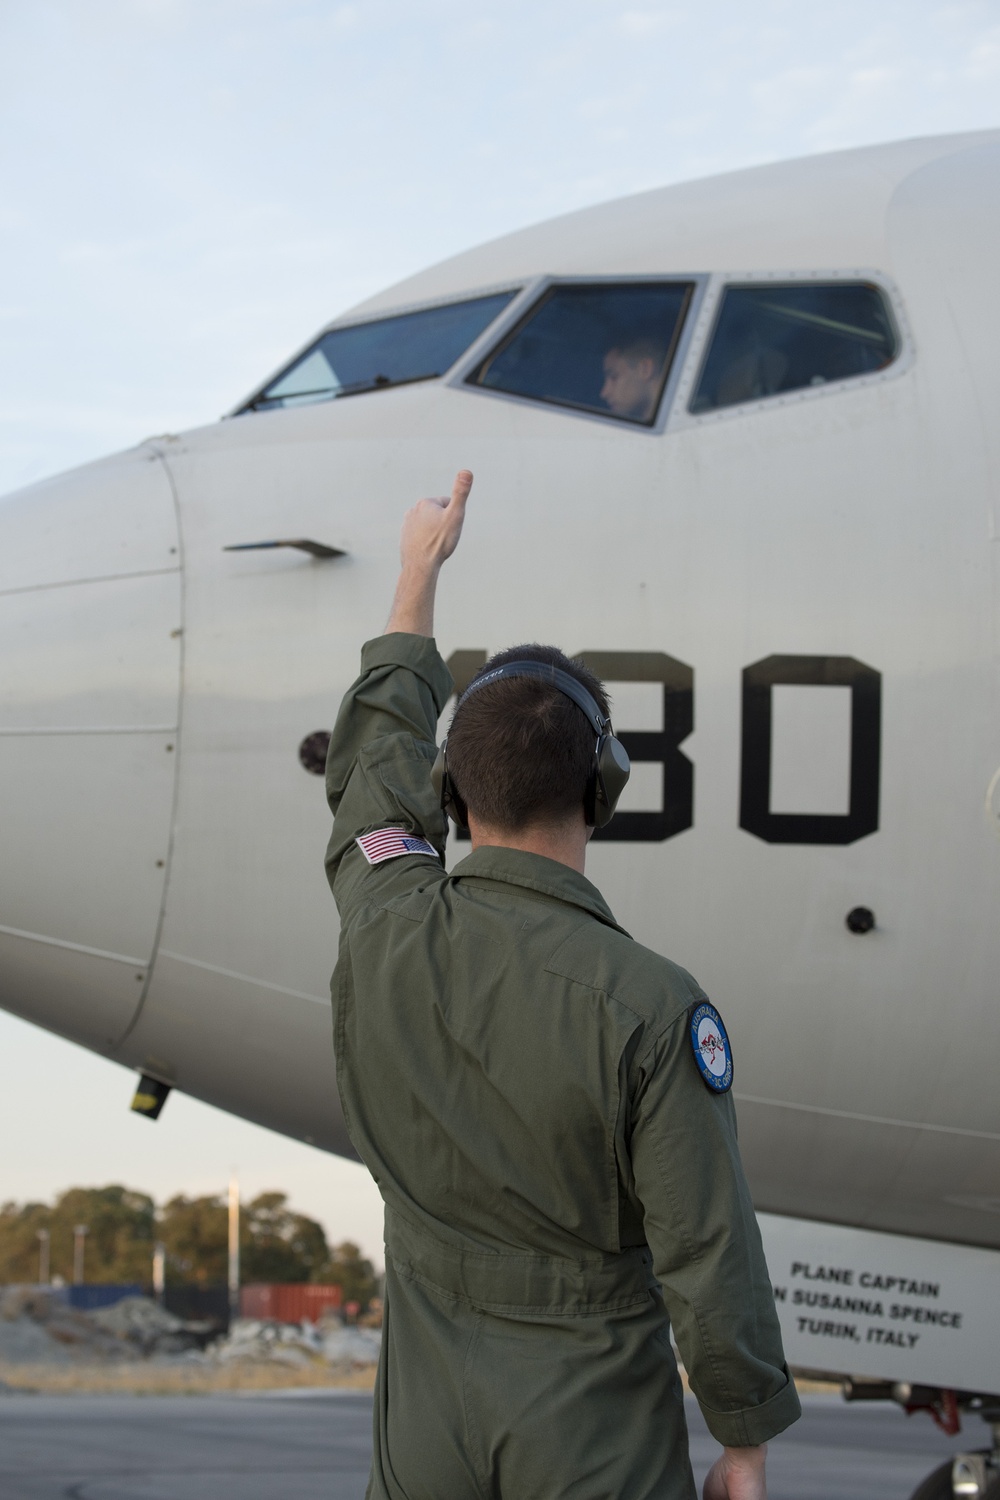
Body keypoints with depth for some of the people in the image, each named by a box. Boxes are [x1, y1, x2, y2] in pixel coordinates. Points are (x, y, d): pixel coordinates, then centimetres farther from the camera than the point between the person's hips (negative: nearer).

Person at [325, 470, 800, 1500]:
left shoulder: (386, 937, -12)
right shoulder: (654, 1011, -24)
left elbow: (372, 767, 10)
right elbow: (707, 1260, -18)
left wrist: (419, 569, 22)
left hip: (428, 1412, 4)